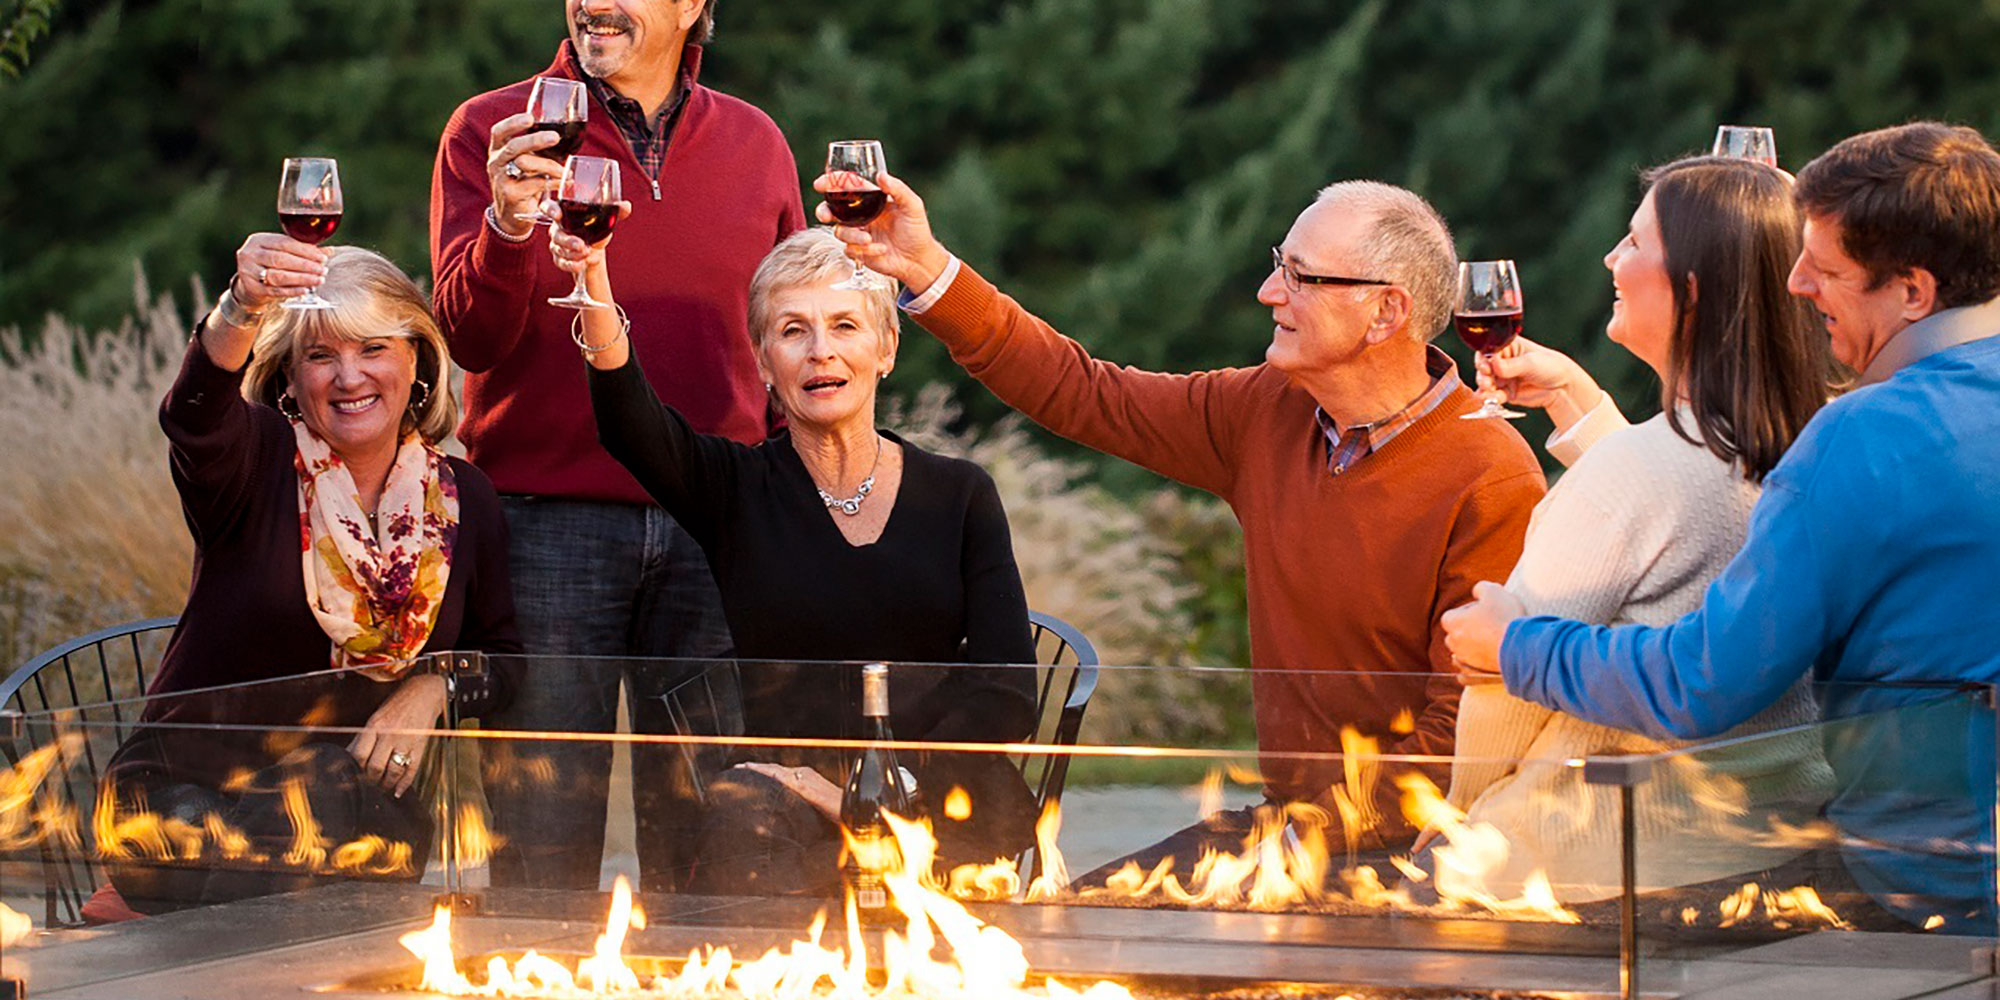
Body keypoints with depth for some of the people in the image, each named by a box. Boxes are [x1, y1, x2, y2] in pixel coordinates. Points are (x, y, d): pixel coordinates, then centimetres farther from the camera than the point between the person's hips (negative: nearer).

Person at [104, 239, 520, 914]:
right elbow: (195, 414, -30)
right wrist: (241, 310, -52)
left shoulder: (462, 498, 7)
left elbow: (499, 655, 16)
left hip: (353, 801, 2)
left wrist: (432, 688, -9)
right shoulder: (257, 460, -5)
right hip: (191, 786, -2)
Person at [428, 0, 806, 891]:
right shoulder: (490, 133, 3)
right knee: (544, 844, -2)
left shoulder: (754, 143, 11)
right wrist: (508, 225, -25)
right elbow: (470, 340, -6)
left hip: (714, 532, 2)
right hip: (547, 522, -2)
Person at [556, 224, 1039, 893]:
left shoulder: (959, 494, 13)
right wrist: (593, 280, -31)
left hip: (940, 804, 0)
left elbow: (1006, 693, 3)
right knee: (741, 812, -35)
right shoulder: (736, 490, 11)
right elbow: (628, 420, -11)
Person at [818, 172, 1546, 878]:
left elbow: (1465, 733, -18)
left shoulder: (1492, 484, -16)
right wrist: (929, 271, 7)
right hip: (1287, 819, 7)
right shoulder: (1269, 411, 7)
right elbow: (1084, 395, 14)